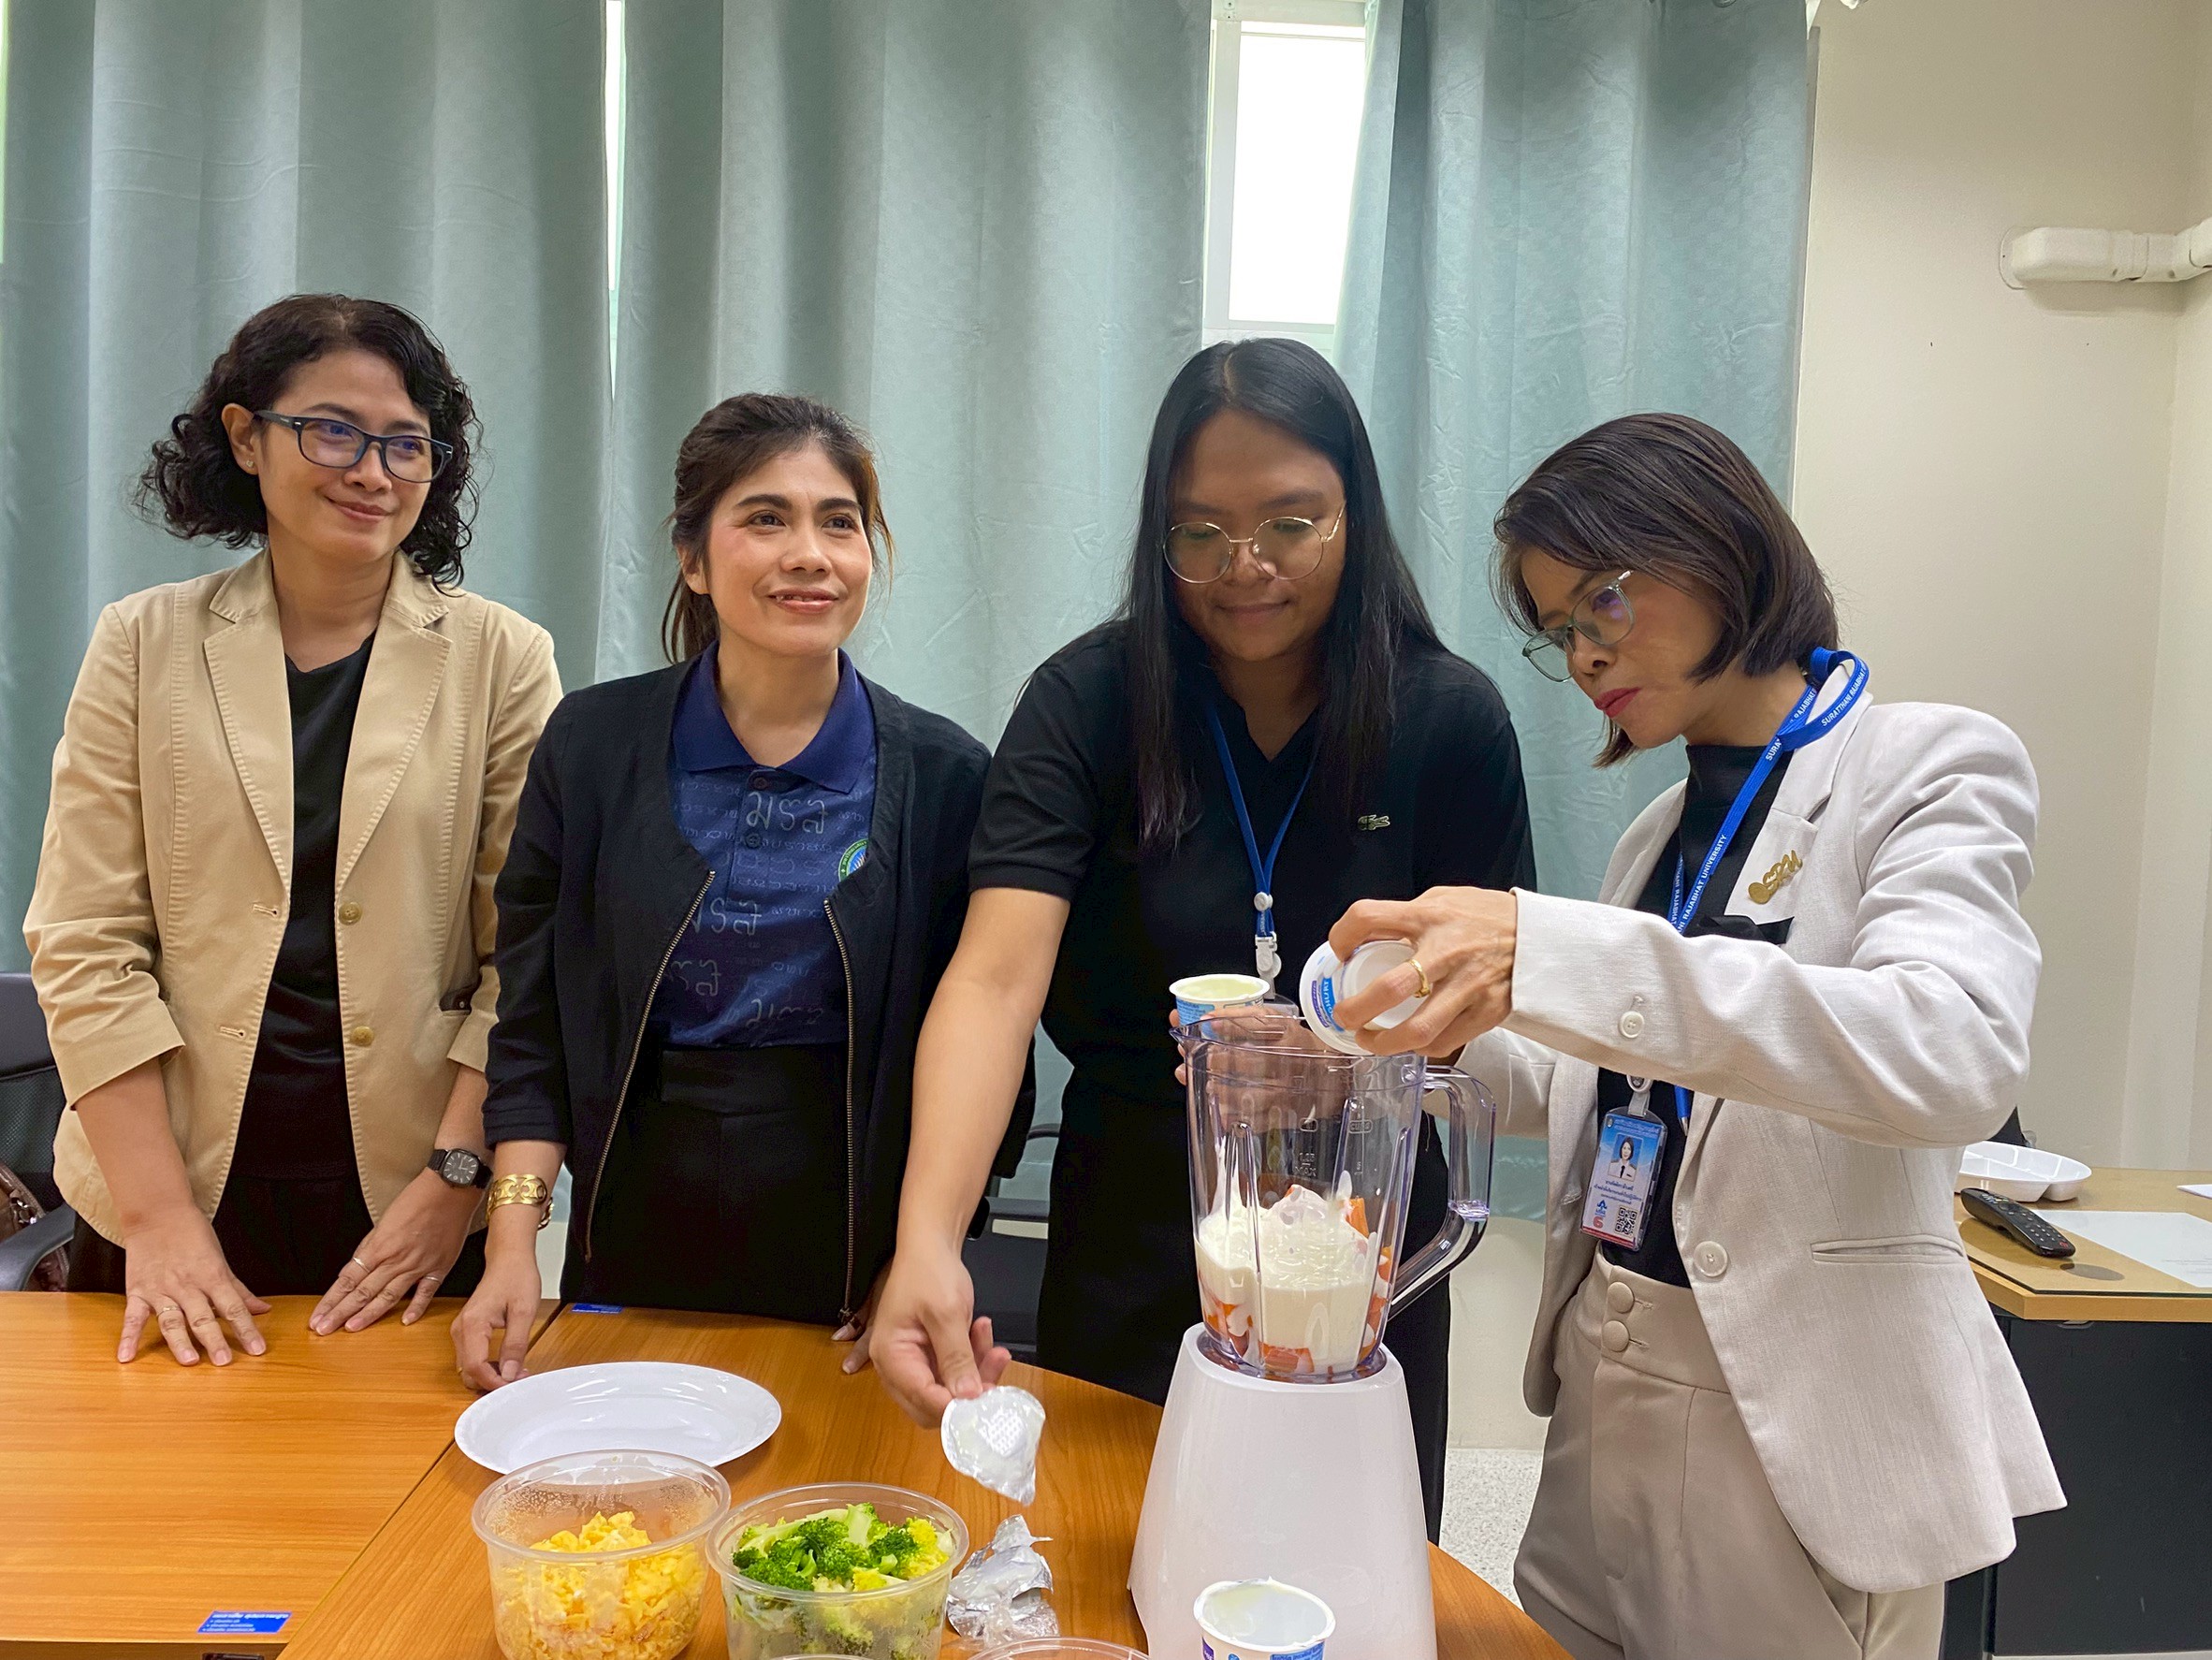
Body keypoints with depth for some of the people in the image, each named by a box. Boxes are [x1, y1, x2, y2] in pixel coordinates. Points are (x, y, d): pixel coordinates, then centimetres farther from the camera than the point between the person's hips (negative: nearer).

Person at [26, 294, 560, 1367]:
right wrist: (159, 1216, -8)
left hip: (409, 1201, -1)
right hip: (185, 1179, 1)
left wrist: (457, 1175, -11)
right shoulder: (144, 646, 1)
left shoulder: (501, 661, -2)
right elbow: (85, 945, -2)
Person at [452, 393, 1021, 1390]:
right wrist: (514, 1242, -8)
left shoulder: (943, 774, -6)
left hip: (855, 1265, -1)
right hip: (636, 1251, 1)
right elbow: (533, 1025, 1)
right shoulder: (593, 746, -2)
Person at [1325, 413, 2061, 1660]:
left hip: (1802, 1414, -6)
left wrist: (1551, 953, -39)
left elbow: (1960, 1054, -29)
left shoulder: (1930, 764, -10)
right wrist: (1435, 1029, -6)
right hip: (1606, 1380, 6)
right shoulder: (1660, 836, 11)